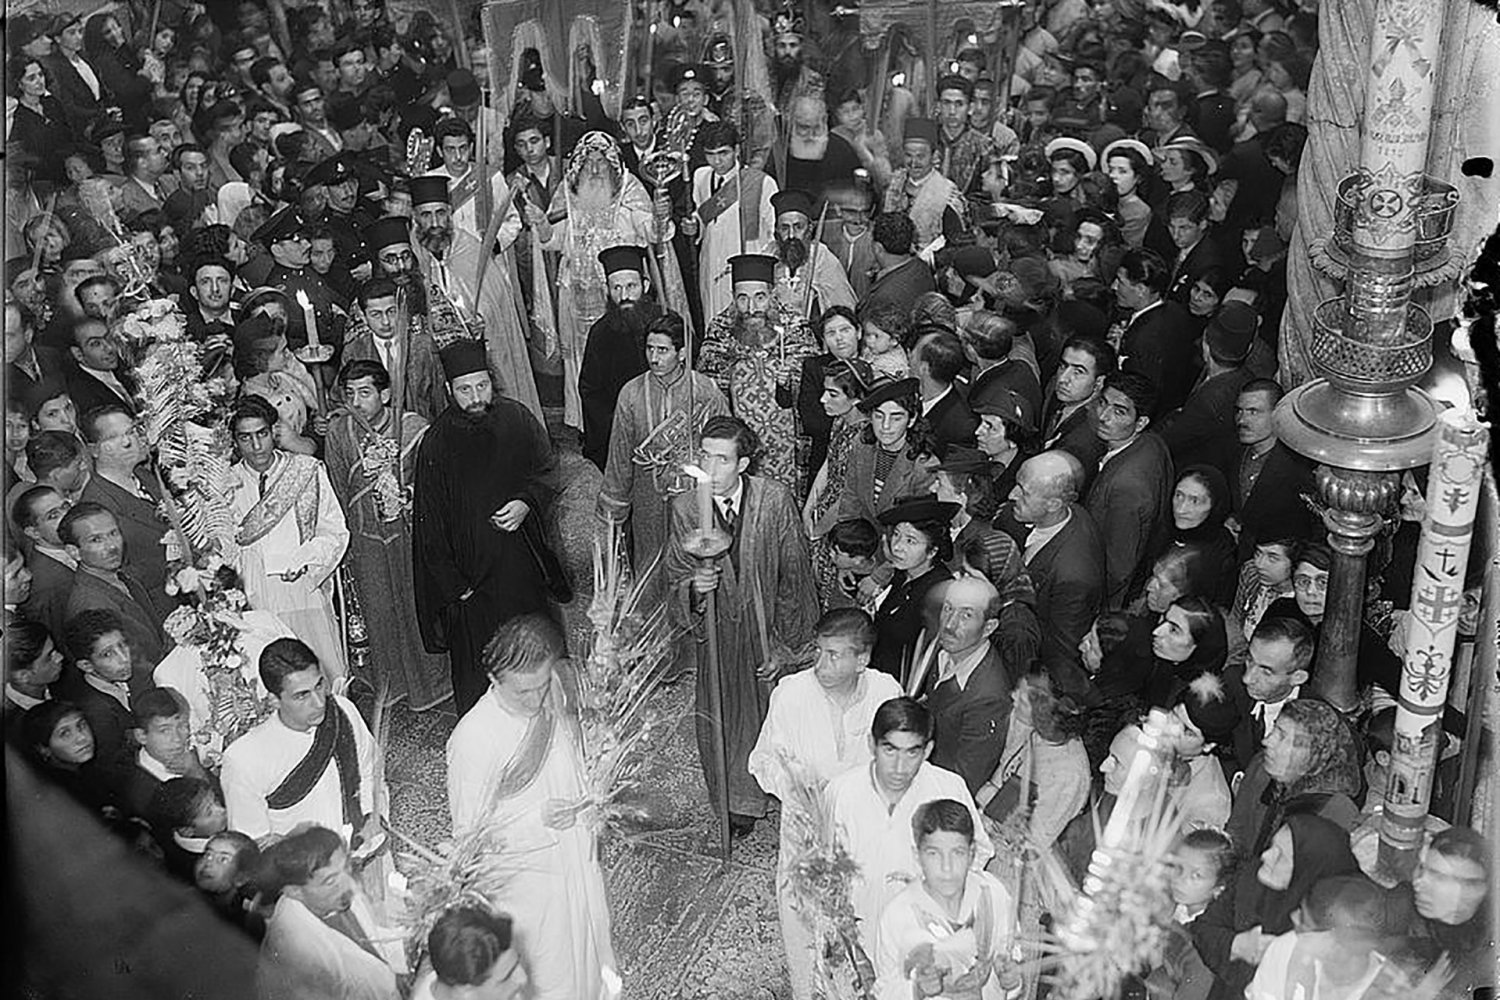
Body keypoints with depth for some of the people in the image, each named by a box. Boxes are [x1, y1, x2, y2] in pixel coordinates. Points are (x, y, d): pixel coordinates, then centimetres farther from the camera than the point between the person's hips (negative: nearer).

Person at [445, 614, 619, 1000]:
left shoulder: (554, 691, -11)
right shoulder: (474, 739, -30)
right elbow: (468, 832, -19)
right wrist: (538, 817, -29)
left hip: (577, 856, 6)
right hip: (528, 877, -6)